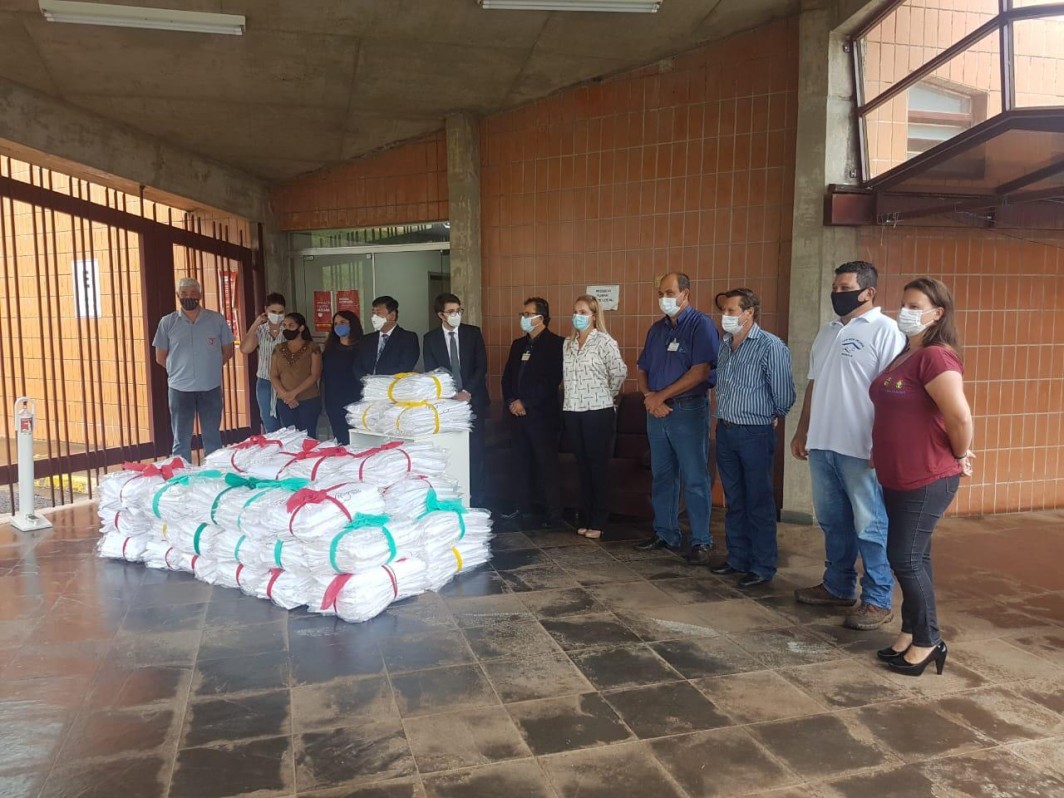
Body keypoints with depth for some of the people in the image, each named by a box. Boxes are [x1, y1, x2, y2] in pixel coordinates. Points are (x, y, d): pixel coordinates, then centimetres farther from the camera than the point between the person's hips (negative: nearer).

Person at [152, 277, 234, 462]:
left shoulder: (217, 320, 1)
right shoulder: (167, 322, 1)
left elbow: (228, 351, 9)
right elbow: (160, 358, 7)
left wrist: (210, 367, 5)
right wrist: (179, 371, 7)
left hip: (211, 388, 0)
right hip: (180, 389, 0)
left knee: (212, 437, 11)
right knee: (181, 440, 7)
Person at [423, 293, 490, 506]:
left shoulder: (473, 333, 3)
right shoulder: (430, 338, 4)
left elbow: (482, 366, -2)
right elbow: (431, 373, 1)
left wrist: (467, 392, -11)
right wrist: (449, 396, -11)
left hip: (472, 399, 0)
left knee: (475, 451, -1)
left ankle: (476, 500, 7)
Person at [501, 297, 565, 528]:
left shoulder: (555, 344, -6)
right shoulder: (518, 344, 18)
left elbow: (551, 381, -14)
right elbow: (507, 377, 18)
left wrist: (525, 403, -14)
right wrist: (511, 401, 1)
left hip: (542, 414, -7)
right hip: (518, 414, 7)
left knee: (547, 465, -4)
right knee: (522, 464, 11)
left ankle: (554, 515, 1)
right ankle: (524, 509, 21)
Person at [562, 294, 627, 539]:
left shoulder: (604, 341, -7)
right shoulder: (568, 344, 12)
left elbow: (620, 372, -10)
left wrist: (608, 394, 0)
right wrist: (573, 394, 10)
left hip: (598, 411, -6)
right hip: (572, 411, 6)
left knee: (598, 465, 2)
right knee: (582, 465, 11)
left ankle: (598, 522, 9)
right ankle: (585, 518, 20)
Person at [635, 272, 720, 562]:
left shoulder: (701, 325, -7)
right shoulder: (656, 329, 13)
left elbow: (701, 371, -16)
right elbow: (642, 370, 15)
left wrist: (660, 396, -13)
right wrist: (649, 397, -6)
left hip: (689, 410, -6)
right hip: (656, 411, 7)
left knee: (695, 479, -2)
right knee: (661, 476, 12)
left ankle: (701, 541, 7)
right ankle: (665, 534, 24)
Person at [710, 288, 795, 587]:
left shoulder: (770, 346, -13)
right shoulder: (725, 345, 10)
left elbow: (784, 394, -11)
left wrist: (775, 417, 2)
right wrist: (721, 420, 15)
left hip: (755, 434, -7)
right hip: (725, 431, 7)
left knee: (759, 503, 2)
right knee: (734, 501, 15)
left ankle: (762, 567, 12)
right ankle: (738, 558, 27)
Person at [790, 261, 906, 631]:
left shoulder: (884, 330, -8)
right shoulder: (827, 331, 16)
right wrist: (802, 432, 18)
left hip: (862, 449, -7)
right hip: (822, 444, 8)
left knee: (871, 527, 2)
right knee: (833, 522, 16)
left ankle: (878, 600, 13)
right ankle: (838, 586, 30)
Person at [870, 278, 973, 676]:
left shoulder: (935, 357, -19)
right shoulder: (904, 356, 12)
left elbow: (960, 416, -27)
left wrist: (959, 457, -12)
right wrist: (880, 456, 13)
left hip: (927, 478, -9)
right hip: (898, 476, 9)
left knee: (905, 558, -3)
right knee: (912, 557, 16)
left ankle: (929, 642, 13)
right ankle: (910, 634, 27)